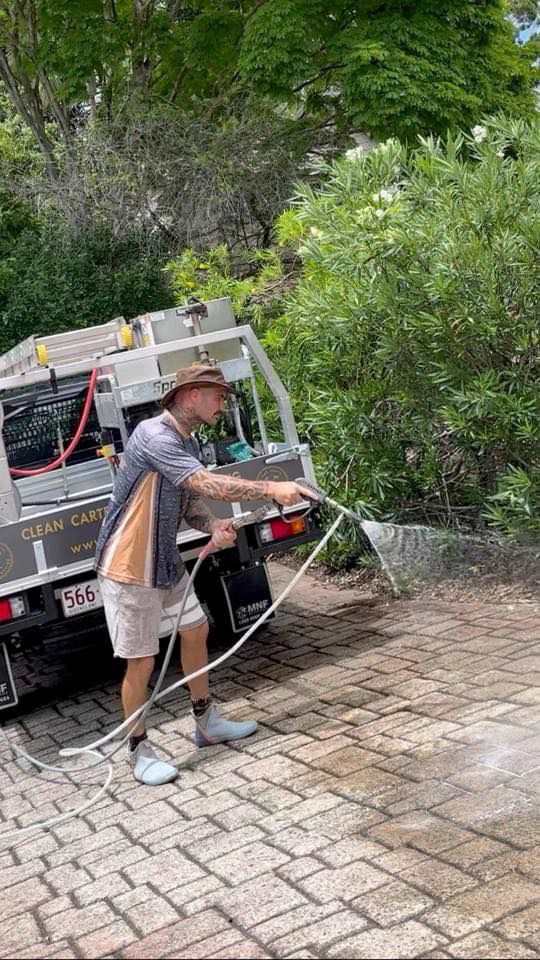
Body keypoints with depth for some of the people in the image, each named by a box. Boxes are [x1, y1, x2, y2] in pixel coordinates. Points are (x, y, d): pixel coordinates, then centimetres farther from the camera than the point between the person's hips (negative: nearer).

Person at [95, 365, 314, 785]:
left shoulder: (187, 442, 8)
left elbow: (193, 503, 7)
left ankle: (207, 722, 37)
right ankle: (139, 751, 17)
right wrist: (271, 489, -34)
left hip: (166, 561, 10)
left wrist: (215, 527, -15)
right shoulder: (154, 436, -23)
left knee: (196, 630, 20)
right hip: (129, 569, -10)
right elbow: (207, 484, -33)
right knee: (142, 661, -2)